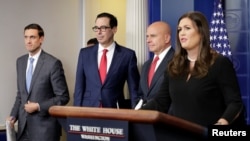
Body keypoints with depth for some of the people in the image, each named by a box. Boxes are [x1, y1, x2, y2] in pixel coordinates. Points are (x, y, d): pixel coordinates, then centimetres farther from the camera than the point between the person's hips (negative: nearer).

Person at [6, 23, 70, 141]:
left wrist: (38, 106, -15)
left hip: (45, 126, -5)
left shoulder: (53, 63, -10)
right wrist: (13, 116, 3)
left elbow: (63, 97, -9)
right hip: (24, 126, 5)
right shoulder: (20, 61, 10)